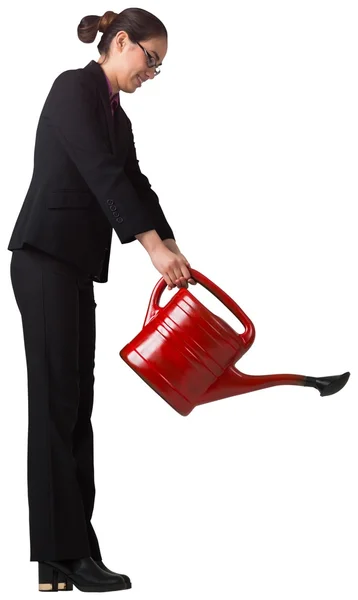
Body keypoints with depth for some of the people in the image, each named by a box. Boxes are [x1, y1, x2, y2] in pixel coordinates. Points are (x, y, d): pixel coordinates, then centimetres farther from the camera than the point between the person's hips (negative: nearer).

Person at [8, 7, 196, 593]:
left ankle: (68, 553, 11)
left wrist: (173, 251, 5)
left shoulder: (117, 117, 19)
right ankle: (64, 557, -7)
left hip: (76, 266, 9)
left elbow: (135, 186, 16)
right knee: (57, 402, -10)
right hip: (45, 257, -9)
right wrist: (155, 246, -23)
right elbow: (102, 174, -19)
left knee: (74, 404, 7)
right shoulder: (74, 87, -8)